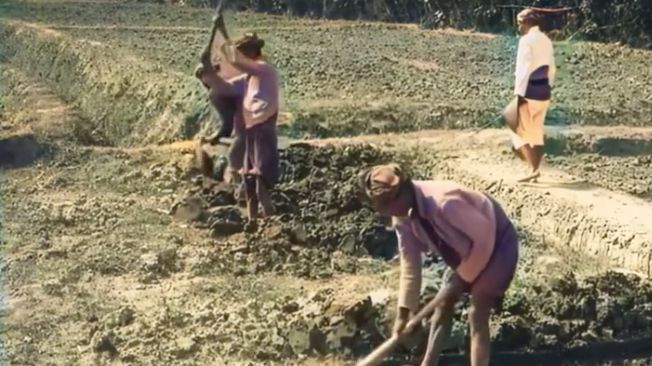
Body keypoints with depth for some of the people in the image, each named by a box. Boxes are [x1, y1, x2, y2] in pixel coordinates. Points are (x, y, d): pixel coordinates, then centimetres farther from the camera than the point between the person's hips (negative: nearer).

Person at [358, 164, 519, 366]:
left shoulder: (445, 203, -39)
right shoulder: (402, 216, -12)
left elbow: (485, 237, -30)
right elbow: (410, 262, -3)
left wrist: (463, 279, -18)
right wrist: (404, 311, -2)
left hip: (497, 243, -8)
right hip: (467, 250, 8)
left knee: (477, 313, -15)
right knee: (442, 304, 14)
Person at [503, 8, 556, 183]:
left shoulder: (526, 40, -12)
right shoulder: (546, 41, 12)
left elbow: (524, 69, -17)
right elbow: (551, 68, 15)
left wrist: (519, 94, -16)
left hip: (530, 91, -8)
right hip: (544, 91, 8)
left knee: (520, 130, -1)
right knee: (536, 131, 14)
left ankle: (533, 168, -11)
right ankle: (536, 169, 15)